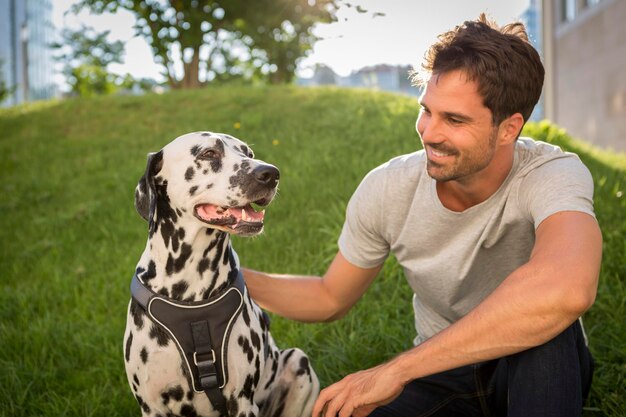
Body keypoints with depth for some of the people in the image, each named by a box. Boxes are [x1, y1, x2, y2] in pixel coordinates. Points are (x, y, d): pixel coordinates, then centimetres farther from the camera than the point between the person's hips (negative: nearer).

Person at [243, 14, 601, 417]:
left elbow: (569, 290, -50)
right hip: (442, 374, 4)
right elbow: (332, 298, 2)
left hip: (540, 369, -3)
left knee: (545, 319, -37)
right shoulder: (386, 190, -14)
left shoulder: (552, 175, -26)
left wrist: (398, 369, -45)